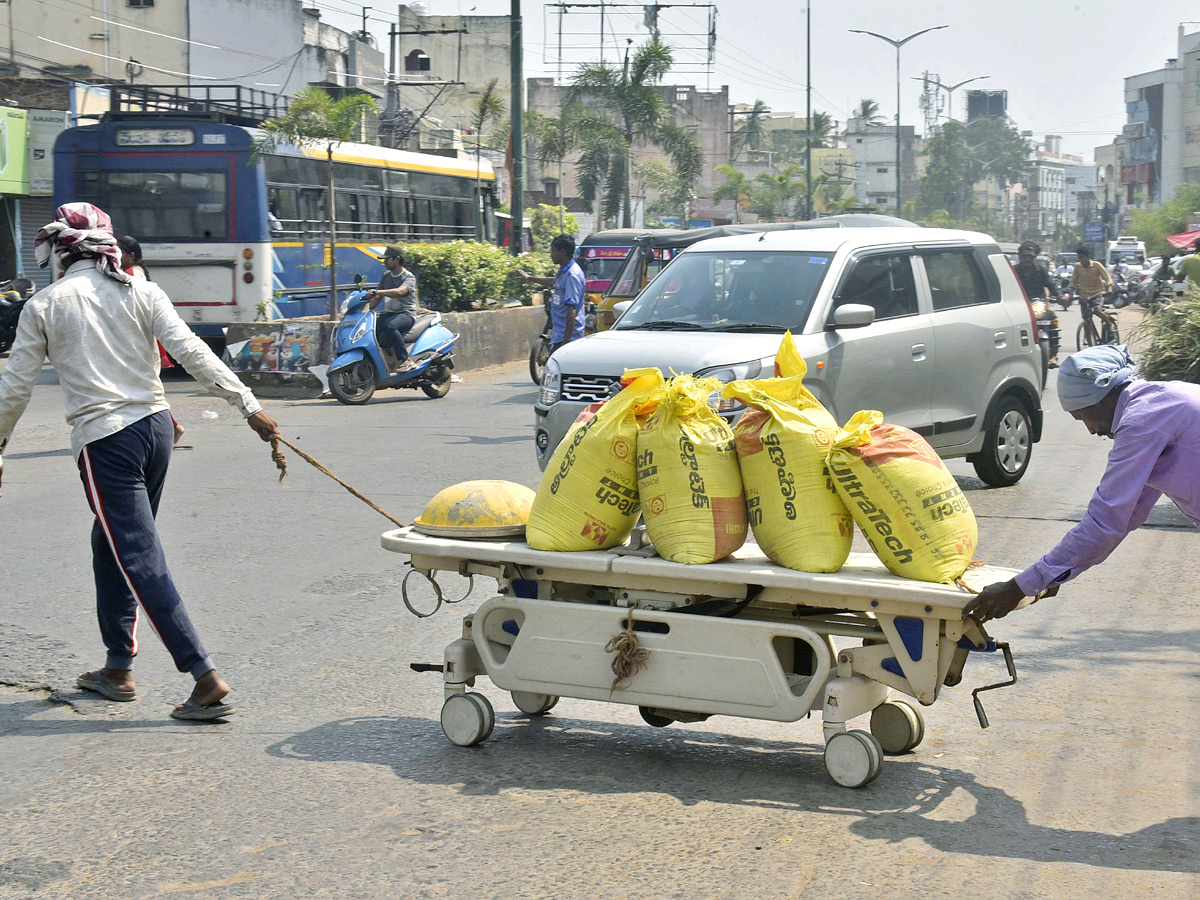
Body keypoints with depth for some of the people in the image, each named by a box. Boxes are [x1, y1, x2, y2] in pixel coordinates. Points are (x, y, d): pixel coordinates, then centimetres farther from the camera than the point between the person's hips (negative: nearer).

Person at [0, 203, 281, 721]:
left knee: (139, 559, -6)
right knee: (111, 546, 21)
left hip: (104, 441, -5)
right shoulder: (141, 293, 5)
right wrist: (249, 407, -5)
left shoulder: (45, 305, 0)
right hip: (155, 426, 5)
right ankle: (117, 669, 30)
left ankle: (206, 678, -14)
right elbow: (191, 352, -4)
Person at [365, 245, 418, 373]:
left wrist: (377, 292, -39)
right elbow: (378, 298, 20)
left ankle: (405, 361, -31)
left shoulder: (409, 277, -7)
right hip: (388, 313, 7)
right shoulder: (386, 276, 16)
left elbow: (400, 291, -28)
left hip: (406, 313, -7)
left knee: (389, 326, -39)